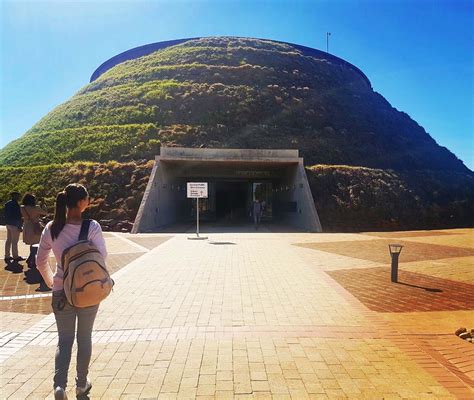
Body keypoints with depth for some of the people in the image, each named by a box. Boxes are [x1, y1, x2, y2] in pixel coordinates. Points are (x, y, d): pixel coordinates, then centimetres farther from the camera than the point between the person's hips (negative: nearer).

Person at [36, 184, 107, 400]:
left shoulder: (51, 228, -5)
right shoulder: (92, 226, -15)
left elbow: (40, 261, 3)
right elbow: (102, 255, -24)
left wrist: (50, 281, 17)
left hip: (61, 292, 2)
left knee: (64, 340, 16)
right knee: (84, 338, 17)